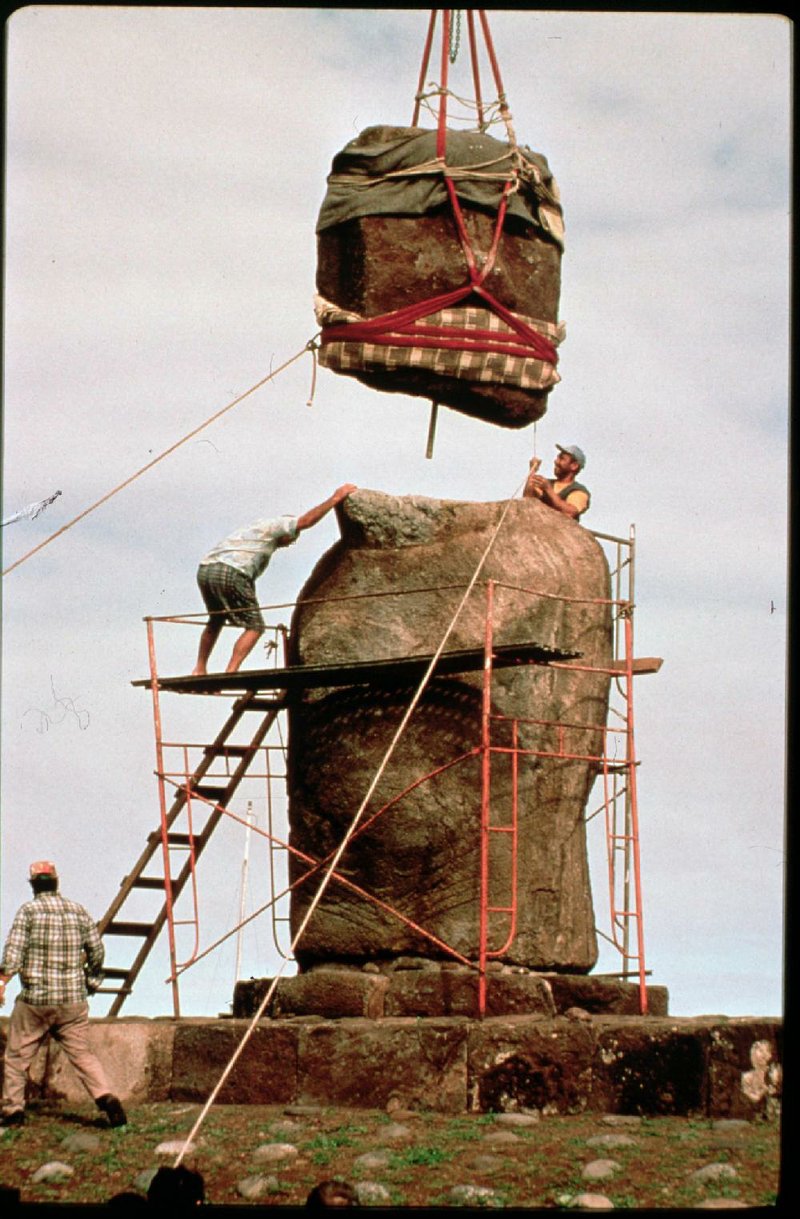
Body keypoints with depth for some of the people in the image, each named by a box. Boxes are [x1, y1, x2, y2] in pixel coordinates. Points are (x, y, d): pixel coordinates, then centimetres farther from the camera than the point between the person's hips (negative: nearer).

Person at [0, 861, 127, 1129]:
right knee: (82, 1054, 7)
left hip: (35, 998, -3)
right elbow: (97, 951, 10)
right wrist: (90, 980, 24)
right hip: (73, 1000, 3)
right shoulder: (79, 911, 8)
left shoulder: (28, 911, -4)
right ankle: (106, 1097, -13)